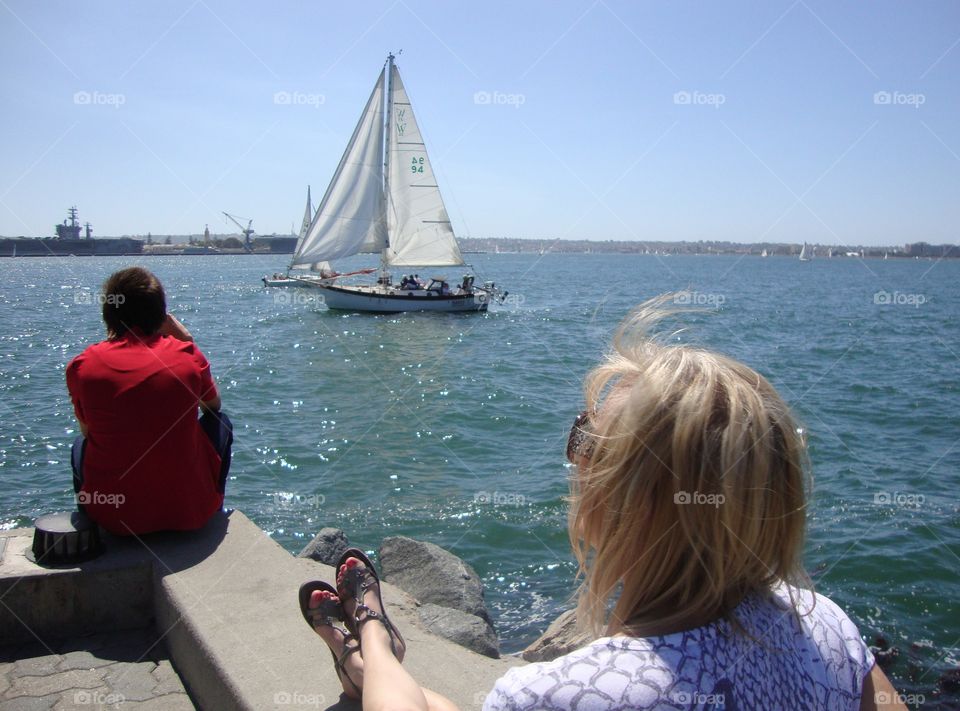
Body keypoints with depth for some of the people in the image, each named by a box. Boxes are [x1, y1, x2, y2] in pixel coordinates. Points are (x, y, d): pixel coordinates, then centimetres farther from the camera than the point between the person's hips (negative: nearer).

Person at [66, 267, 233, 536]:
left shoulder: (82, 365, -7)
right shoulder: (187, 354, -8)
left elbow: (88, 430, 12)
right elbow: (214, 404, 13)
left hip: (112, 516, 2)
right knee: (220, 422, 26)